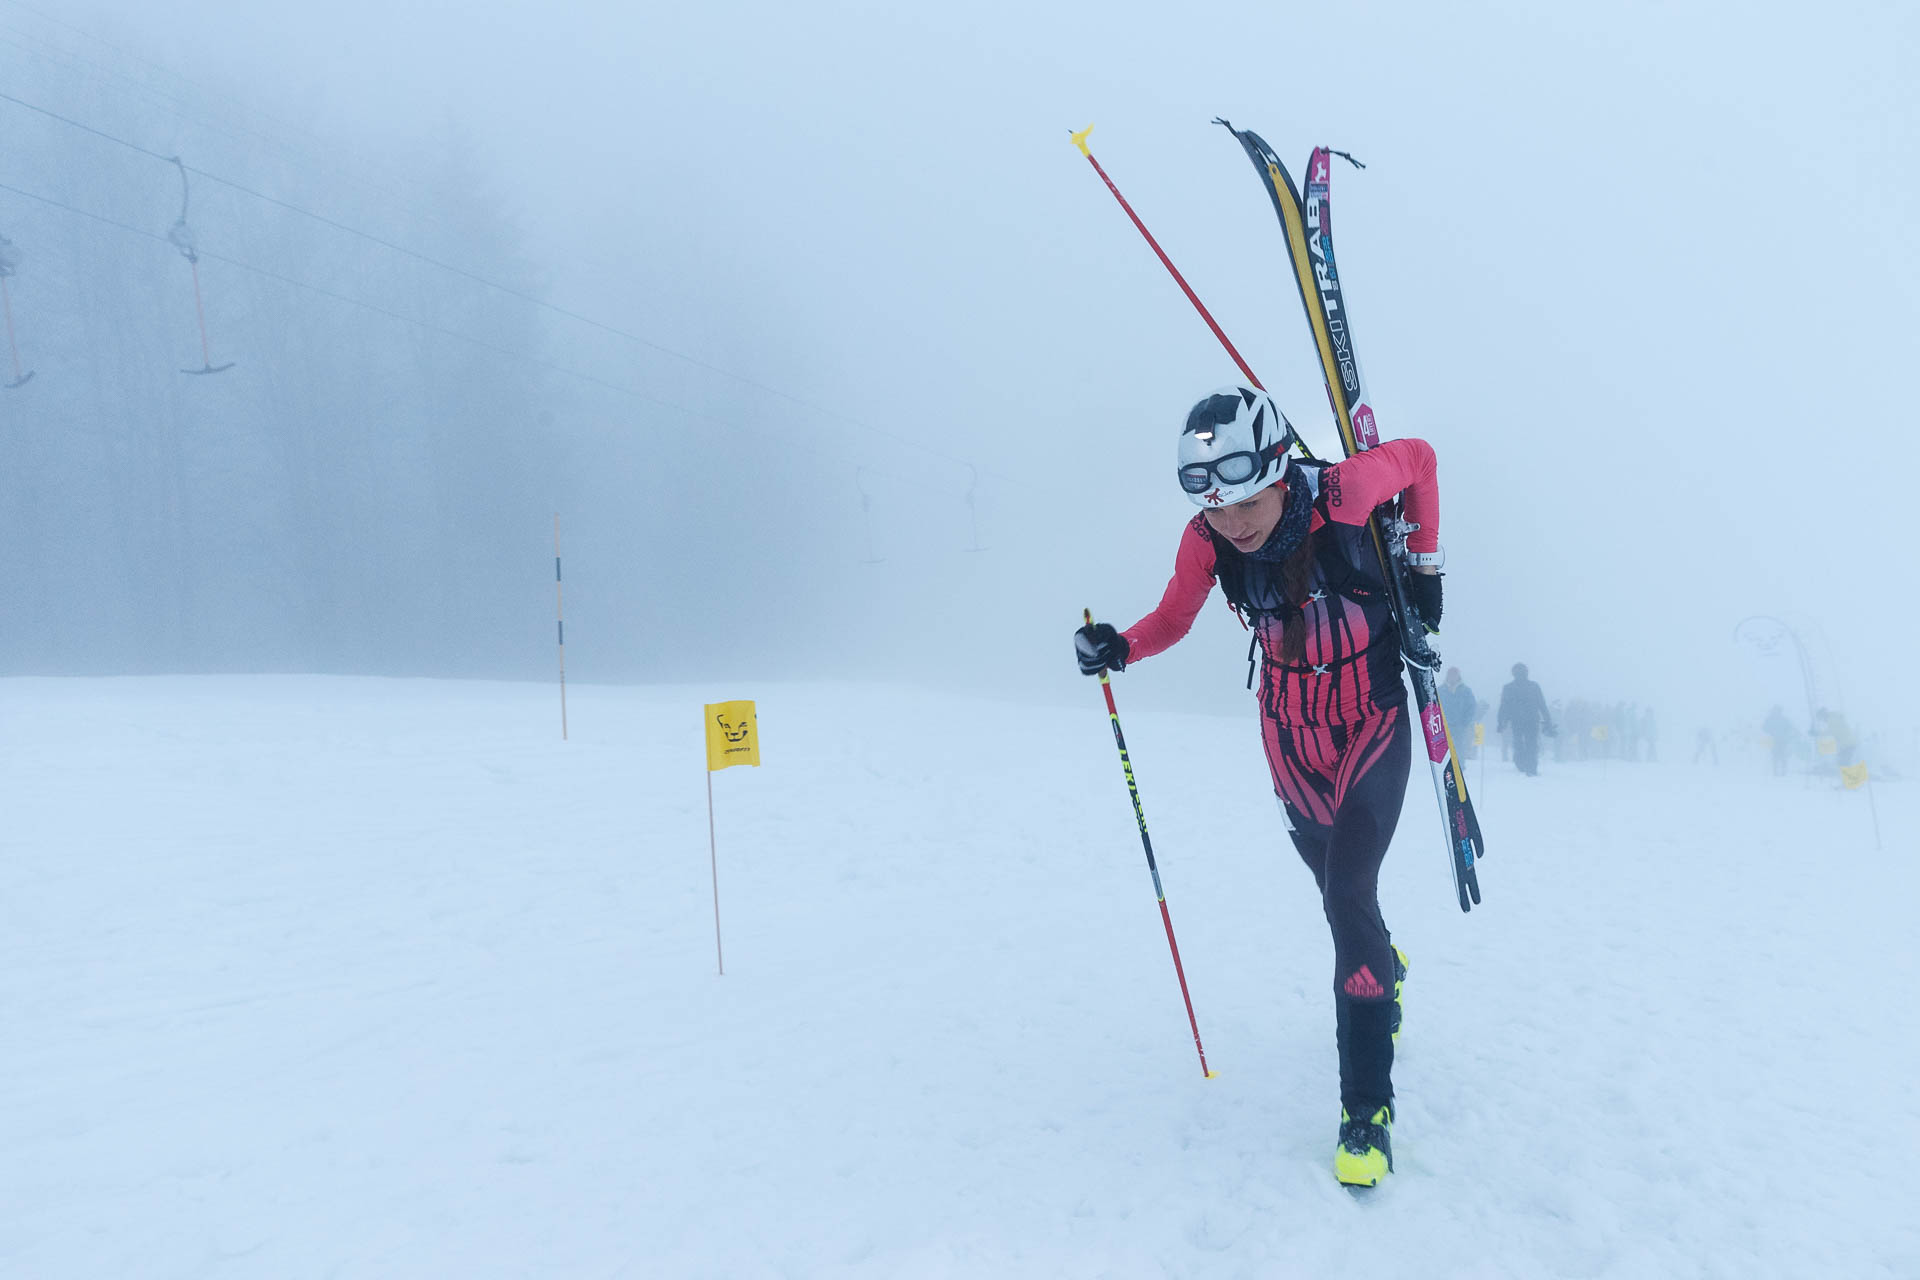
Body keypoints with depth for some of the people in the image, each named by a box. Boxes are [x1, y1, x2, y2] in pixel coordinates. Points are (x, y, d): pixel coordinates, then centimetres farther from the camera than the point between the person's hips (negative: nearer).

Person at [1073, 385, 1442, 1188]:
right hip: (1290, 736, 3)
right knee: (1337, 891, 19)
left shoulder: (1342, 491, -27)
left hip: (1372, 727, -3)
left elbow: (1417, 457, -6)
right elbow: (1172, 620, -4)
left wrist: (1424, 563, -3)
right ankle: (1384, 969, 55)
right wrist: (1117, 649, -24)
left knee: (1349, 898, -13)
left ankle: (1368, 1106, -1)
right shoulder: (1207, 542, -19)